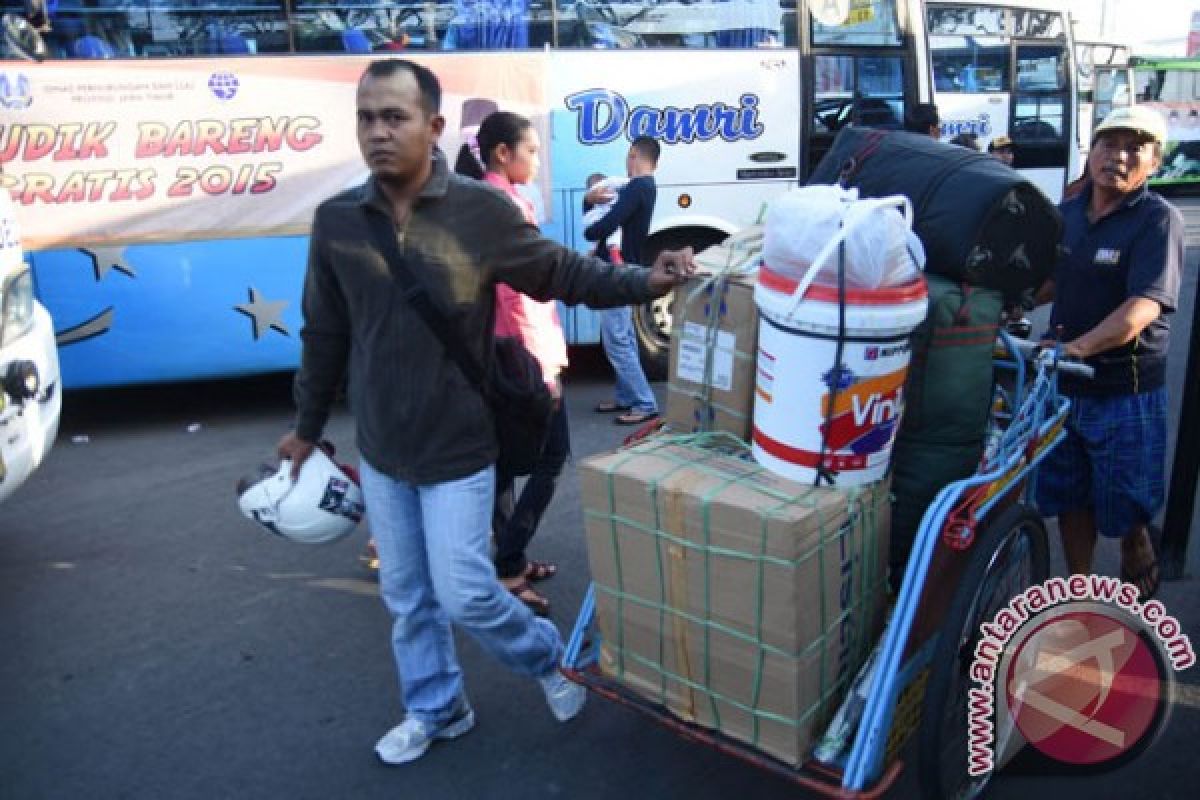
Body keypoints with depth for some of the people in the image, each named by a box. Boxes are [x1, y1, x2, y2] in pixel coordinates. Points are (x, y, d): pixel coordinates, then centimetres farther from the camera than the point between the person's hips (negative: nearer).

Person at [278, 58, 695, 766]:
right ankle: (435, 710, 39)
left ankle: (551, 658, 31)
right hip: (380, 450, 4)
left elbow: (563, 272, -1)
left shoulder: (482, 211, -14)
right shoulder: (336, 221, -5)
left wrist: (644, 282, -14)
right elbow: (325, 335, 6)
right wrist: (307, 427, 14)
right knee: (406, 597, 16)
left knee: (463, 593, 1)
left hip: (457, 449, -4)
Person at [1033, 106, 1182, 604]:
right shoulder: (1068, 212, 6)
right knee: (1069, 499, 15)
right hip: (1063, 386, 5)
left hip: (1125, 393, -5)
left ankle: (1138, 593, 32)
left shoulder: (1158, 219, -12)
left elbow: (1143, 306, -25)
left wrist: (1077, 346, -40)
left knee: (1127, 513, 7)